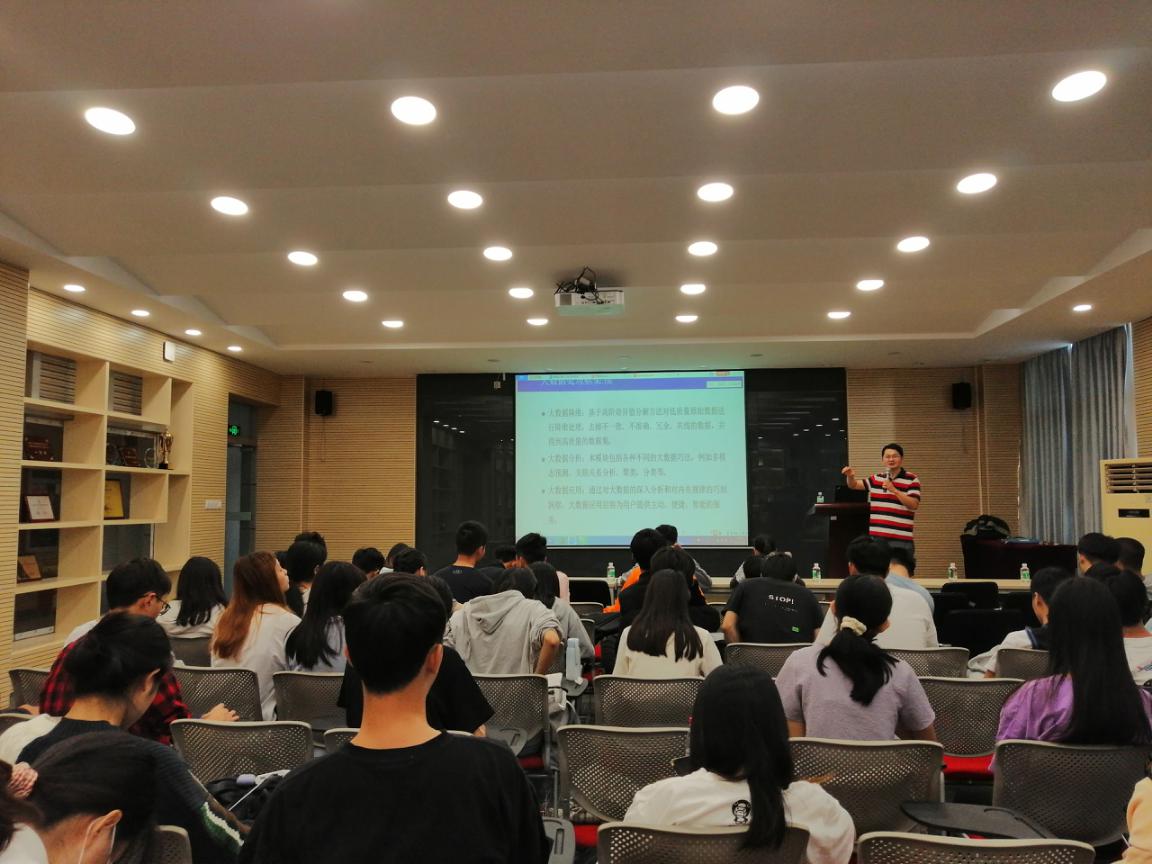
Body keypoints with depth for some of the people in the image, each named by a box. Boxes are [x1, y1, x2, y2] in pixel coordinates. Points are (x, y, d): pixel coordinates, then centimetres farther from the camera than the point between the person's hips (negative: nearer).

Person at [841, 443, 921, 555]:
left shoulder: (912, 479, -2)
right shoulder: (876, 478, 13)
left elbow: (914, 505, -11)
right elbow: (854, 485, 20)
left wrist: (894, 490, -20)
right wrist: (850, 476, -4)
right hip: (876, 536, 5)